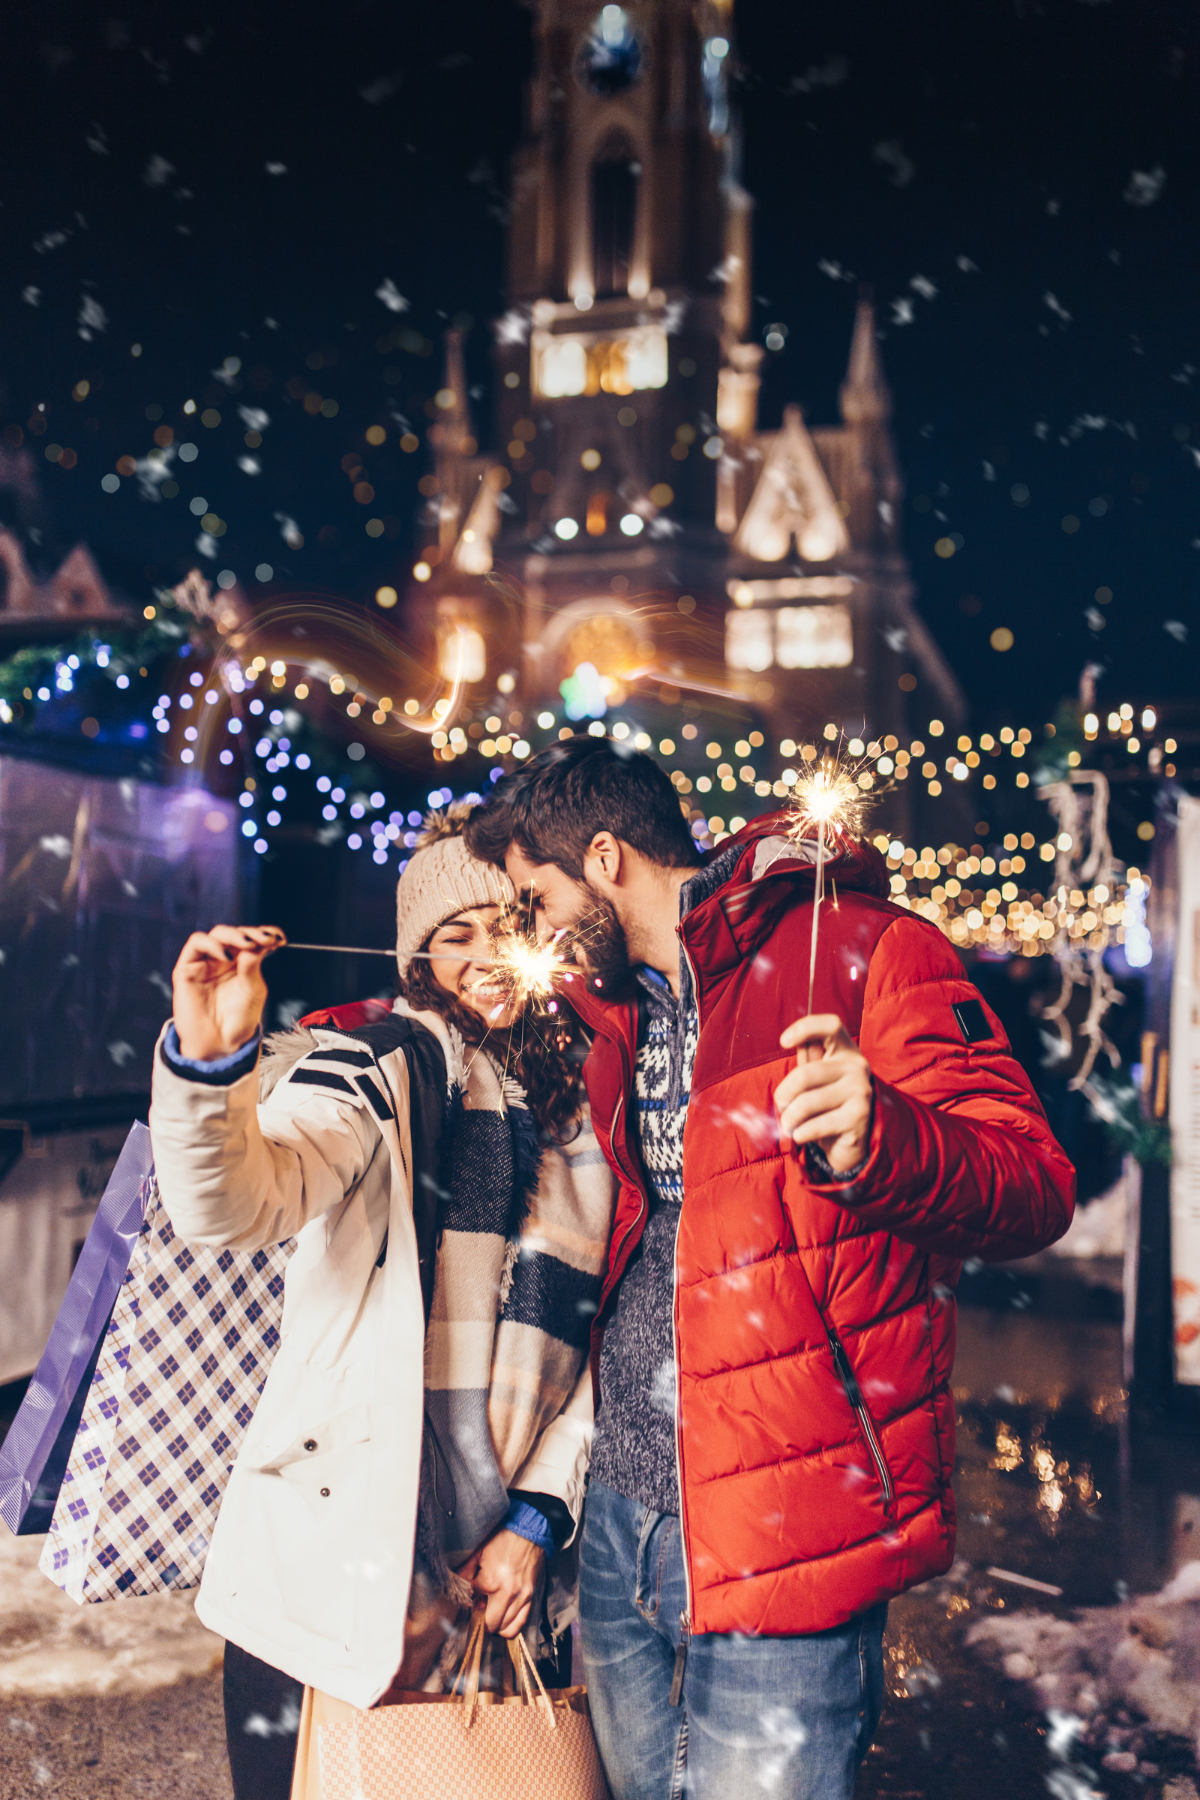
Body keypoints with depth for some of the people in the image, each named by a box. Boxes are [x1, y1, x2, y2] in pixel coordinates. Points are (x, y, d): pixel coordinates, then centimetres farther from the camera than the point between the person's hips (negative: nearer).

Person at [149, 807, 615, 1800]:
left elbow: (599, 1347, 11)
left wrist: (540, 1519, 3)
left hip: (504, 1580, 4)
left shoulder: (591, 1110, 7)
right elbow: (230, 1207, -24)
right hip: (334, 1575, -4)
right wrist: (206, 1063, -42)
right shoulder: (380, 1068, -6)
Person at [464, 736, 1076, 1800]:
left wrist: (877, 1139, -32)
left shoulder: (863, 952, -9)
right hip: (621, 1513, 7)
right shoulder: (622, 1005, 15)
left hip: (778, 1539, -7)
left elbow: (1036, 1191, -14)